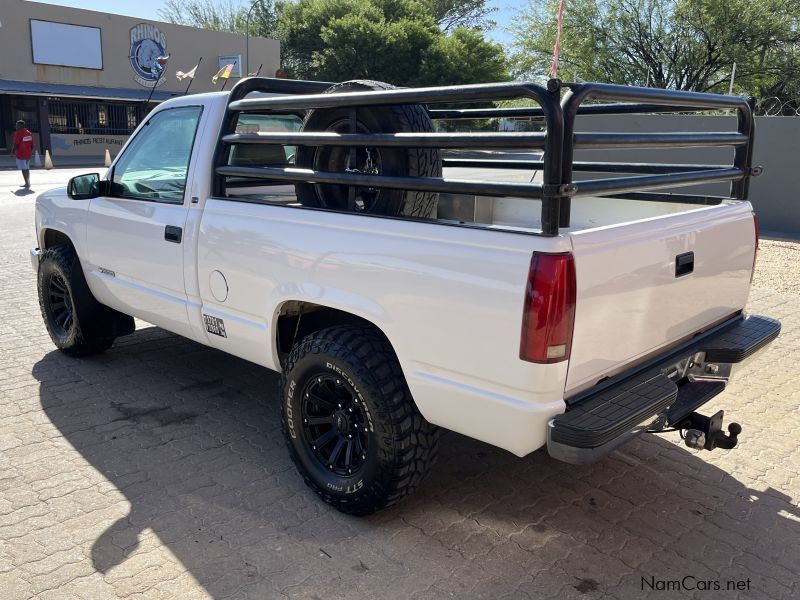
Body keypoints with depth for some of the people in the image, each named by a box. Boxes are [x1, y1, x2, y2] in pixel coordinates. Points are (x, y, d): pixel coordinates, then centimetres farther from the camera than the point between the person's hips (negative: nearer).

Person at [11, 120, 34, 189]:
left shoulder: (18, 133, -14)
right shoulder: (30, 133, 8)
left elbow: (16, 144, -15)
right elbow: (32, 145, 10)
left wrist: (13, 151, 0)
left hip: (21, 154, -7)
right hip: (28, 154, 7)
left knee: (23, 169, -4)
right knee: (27, 168, 15)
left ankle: (27, 183, -7)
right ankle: (27, 183, 20)